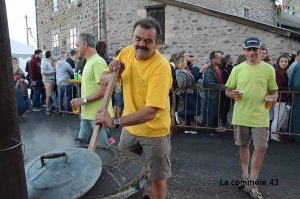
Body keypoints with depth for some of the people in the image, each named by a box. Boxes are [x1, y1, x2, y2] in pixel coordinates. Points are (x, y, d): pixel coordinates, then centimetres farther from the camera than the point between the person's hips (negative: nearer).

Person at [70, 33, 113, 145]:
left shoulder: (97, 62, -18)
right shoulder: (89, 62, 13)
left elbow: (105, 90, -24)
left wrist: (84, 100, -19)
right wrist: (81, 102, 11)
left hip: (98, 114, -10)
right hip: (87, 113, 10)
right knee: (83, 142, 20)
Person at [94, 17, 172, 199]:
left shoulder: (160, 67, -27)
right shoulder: (126, 53, -6)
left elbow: (151, 111, -33)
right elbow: (104, 81, 3)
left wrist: (115, 122, -39)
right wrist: (113, 73, -19)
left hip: (154, 132, -5)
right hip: (130, 127, 6)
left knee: (157, 178, 13)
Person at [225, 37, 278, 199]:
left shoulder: (268, 69, -1)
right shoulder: (237, 69, 0)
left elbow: (274, 90, 6)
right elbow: (228, 90, 5)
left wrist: (274, 98, -16)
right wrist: (232, 94, -18)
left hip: (260, 116, -1)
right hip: (241, 116, 1)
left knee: (261, 147, -2)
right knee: (244, 145, 13)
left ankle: (252, 183, 13)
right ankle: (245, 176, 32)